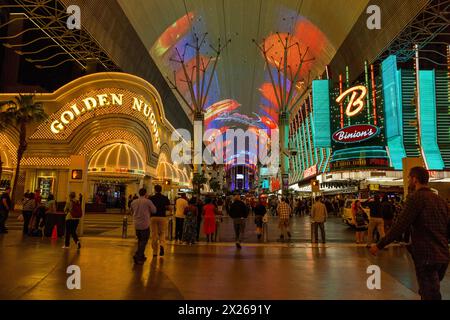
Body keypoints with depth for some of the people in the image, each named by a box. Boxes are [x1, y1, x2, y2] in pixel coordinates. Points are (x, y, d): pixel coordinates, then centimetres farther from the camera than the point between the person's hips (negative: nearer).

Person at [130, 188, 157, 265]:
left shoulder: (133, 202, 4)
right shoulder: (148, 201, -11)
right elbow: (154, 211, -5)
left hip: (136, 224, 6)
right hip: (145, 224, -6)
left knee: (140, 240, 19)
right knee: (144, 241, 1)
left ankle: (141, 256, 25)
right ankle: (137, 256, -8)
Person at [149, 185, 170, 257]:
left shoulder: (151, 198, -1)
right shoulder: (165, 198, 0)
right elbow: (169, 208, -4)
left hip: (153, 217, 0)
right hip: (162, 217, 0)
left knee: (154, 234, 8)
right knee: (162, 233, 12)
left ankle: (155, 252, 14)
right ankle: (161, 245, -17)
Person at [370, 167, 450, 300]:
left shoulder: (416, 197, -13)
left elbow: (400, 226, -18)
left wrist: (379, 245, -13)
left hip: (426, 256, -8)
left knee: (429, 295, 0)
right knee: (432, 292, 23)